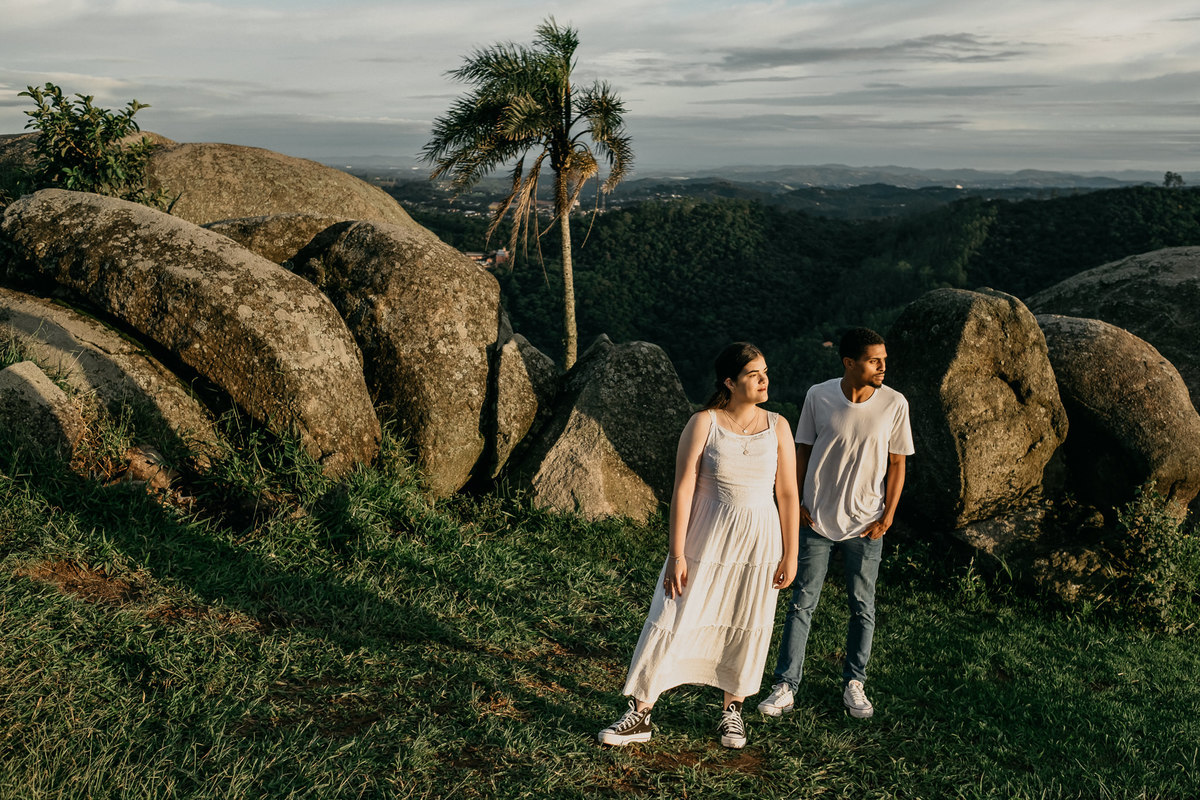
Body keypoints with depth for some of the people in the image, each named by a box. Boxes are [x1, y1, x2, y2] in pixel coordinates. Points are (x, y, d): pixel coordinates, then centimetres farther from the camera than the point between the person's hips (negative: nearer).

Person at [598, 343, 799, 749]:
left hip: (760, 541, 3)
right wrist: (676, 555, -12)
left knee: (746, 628, 14)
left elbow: (788, 494, 2)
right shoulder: (704, 423, -10)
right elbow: (683, 489, -10)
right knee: (672, 622, -1)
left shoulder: (777, 427, -1)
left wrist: (790, 555, 2)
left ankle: (731, 710, 35)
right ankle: (640, 714, 13)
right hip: (706, 538, -2)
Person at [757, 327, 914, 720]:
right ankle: (785, 686, 13)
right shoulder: (819, 397, -8)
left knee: (862, 607, 11)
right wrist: (797, 504, -1)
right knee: (803, 602, 3)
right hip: (817, 520, 0)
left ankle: (853, 684, 29)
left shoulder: (894, 404, -8)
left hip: (865, 525, 1)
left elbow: (897, 464, 0)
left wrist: (886, 518, -3)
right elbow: (803, 451, 2)